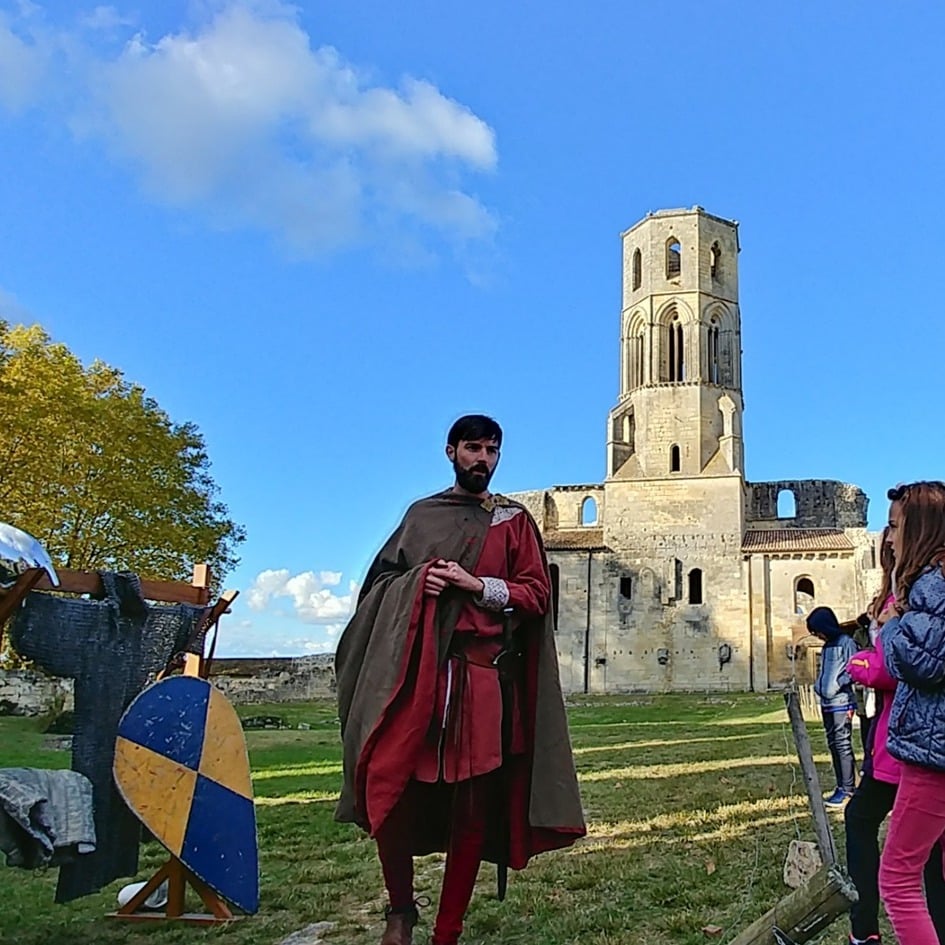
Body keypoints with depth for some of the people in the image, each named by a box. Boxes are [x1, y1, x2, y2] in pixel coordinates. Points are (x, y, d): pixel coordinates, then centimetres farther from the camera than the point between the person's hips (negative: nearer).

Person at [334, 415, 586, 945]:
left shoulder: (514, 520, 12)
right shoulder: (422, 514, 17)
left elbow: (537, 594, 4)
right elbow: (380, 579, 17)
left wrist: (476, 585, -9)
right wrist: (416, 581, -4)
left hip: (483, 674, -1)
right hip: (415, 668, 1)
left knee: (472, 806, 0)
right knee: (388, 786, -12)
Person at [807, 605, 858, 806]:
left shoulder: (846, 642, -8)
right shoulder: (827, 646, 18)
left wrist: (838, 684, -19)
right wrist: (818, 686, 11)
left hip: (841, 703, -9)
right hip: (826, 703, 9)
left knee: (843, 745, -7)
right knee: (833, 745, 11)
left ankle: (848, 789, -3)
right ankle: (841, 787, 17)